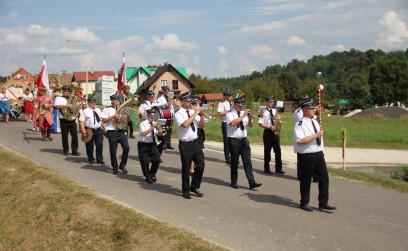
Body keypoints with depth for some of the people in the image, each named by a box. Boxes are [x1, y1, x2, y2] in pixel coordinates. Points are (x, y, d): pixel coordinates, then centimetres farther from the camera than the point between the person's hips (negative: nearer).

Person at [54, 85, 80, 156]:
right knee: (64, 136, 4)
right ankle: (65, 150, 17)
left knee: (74, 135, -1)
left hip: (72, 120, 3)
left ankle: (74, 150, 4)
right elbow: (56, 106, -16)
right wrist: (66, 105, -22)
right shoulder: (59, 98, 2)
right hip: (64, 120, -3)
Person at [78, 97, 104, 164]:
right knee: (90, 146, 4)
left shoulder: (98, 110, 14)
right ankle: (91, 159, 19)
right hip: (89, 131, -4)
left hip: (99, 130, 4)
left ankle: (99, 159, 11)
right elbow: (81, 122, -9)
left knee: (100, 145, 2)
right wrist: (83, 132, -17)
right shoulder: (85, 111, -4)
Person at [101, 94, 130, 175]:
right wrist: (113, 116, -15)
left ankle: (122, 165, 10)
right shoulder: (107, 109, 0)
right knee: (113, 151, 3)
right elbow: (103, 120, -7)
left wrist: (127, 115, -4)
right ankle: (115, 169, 17)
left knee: (126, 148, -9)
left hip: (121, 131, 4)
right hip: (112, 132, -3)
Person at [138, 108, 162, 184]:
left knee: (157, 160, -4)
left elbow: (158, 133, 6)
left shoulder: (154, 123, 7)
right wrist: (152, 127, -30)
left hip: (152, 144, 5)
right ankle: (148, 177, 22)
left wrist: (159, 131, -16)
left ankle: (152, 175, 21)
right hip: (143, 145, -5)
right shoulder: (143, 123, -11)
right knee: (145, 162, 1)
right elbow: (143, 133, -25)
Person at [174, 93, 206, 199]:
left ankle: (195, 187, 25)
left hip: (195, 142, 6)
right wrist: (195, 113, -21)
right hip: (185, 144, -5)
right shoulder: (179, 114, -9)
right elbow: (185, 124, -27)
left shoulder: (193, 112, 8)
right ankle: (186, 190, 21)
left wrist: (201, 115, -6)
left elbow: (202, 125, 10)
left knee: (201, 165, 6)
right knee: (186, 168, 5)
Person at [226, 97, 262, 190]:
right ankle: (234, 182, 19)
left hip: (244, 140, 5)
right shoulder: (230, 114, -7)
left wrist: (250, 118, -12)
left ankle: (252, 182, -2)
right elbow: (232, 123, -27)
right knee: (234, 162, 6)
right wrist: (243, 116, -24)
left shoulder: (244, 113, 9)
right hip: (233, 140, -5)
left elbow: (250, 125, 8)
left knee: (247, 162, 0)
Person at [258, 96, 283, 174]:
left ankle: (278, 168, 9)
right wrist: (270, 127, -19)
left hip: (275, 132, 5)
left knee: (278, 150, 3)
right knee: (267, 151, 3)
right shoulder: (263, 112, -5)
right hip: (268, 132, -5)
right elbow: (260, 124, -11)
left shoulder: (275, 111, 11)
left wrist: (278, 118, -8)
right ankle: (266, 169, 12)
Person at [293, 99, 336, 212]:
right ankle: (304, 203, 19)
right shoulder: (300, 124, -13)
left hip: (319, 154, 8)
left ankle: (323, 202, 17)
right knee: (306, 180, 4)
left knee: (324, 178, 7)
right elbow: (300, 140, -26)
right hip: (306, 156, -8)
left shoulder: (315, 122, 14)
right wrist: (315, 135, -22)